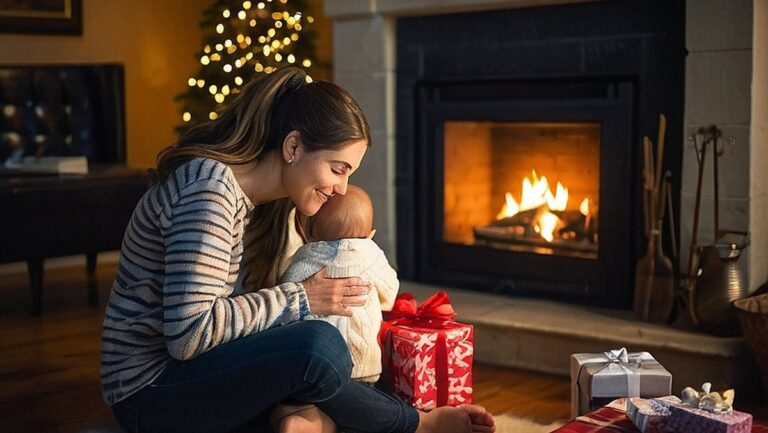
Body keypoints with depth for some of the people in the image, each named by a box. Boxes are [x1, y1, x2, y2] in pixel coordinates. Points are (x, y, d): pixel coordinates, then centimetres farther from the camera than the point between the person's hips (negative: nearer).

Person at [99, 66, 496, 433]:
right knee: (319, 347, -27)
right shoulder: (209, 189, -22)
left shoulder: (275, 203, 7)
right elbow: (189, 332, -28)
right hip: (151, 390, -9)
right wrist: (299, 298, -21)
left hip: (202, 371, 9)